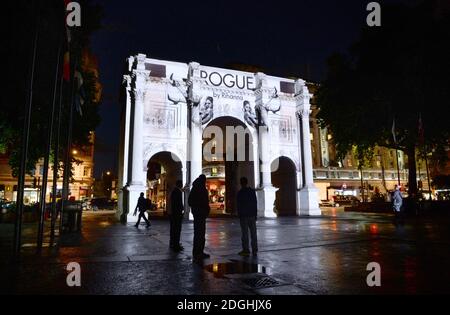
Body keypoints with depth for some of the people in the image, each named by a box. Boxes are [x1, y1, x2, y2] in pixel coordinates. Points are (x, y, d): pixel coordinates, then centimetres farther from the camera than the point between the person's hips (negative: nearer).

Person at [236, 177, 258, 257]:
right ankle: (254, 251, 11)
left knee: (245, 233, 0)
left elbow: (239, 205, -7)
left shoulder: (240, 192, -8)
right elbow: (255, 203, 9)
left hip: (244, 215, -4)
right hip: (252, 215, 4)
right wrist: (255, 214, 14)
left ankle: (246, 250, 2)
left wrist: (239, 215, 0)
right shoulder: (252, 191, 6)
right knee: (253, 233, 8)